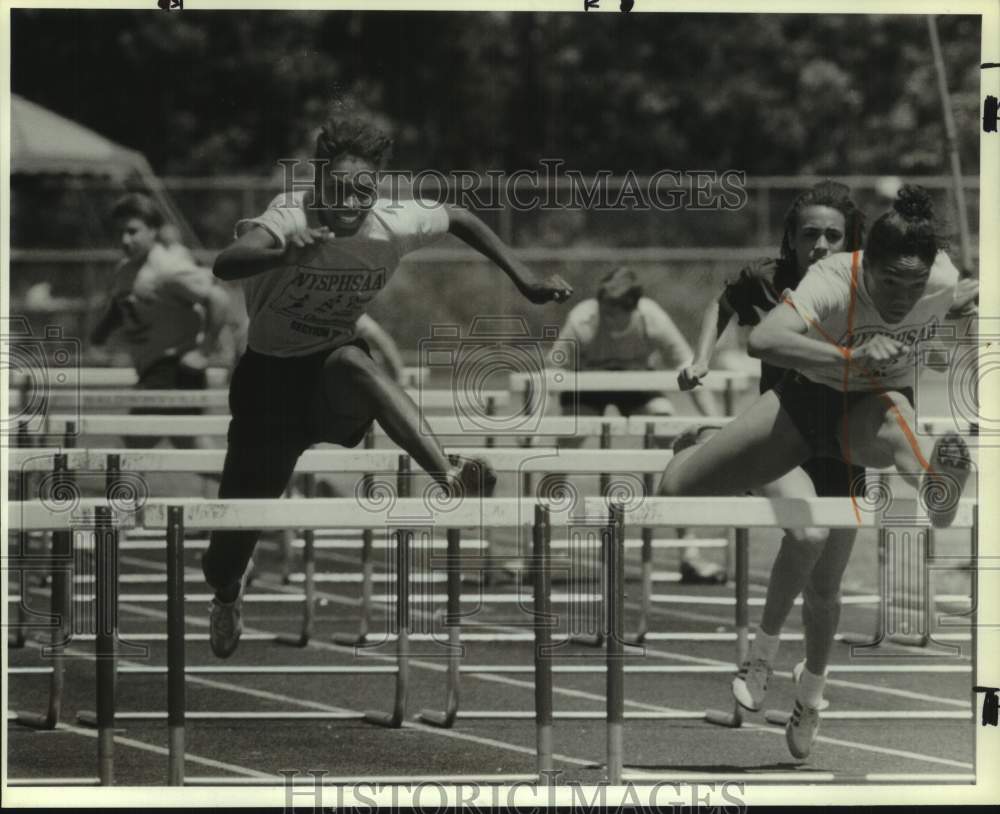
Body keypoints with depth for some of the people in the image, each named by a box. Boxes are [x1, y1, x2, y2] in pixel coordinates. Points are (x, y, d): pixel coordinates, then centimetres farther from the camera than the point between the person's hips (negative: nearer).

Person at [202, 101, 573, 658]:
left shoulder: (395, 224, -16)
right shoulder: (291, 219, -26)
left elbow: (459, 219, 8)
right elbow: (227, 264, -48)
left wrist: (524, 279, 5)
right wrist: (284, 255, -67)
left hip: (335, 372, 0)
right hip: (270, 376, 0)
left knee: (351, 360, -37)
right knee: (242, 511, 4)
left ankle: (451, 478, -55)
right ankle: (226, 595, 43)